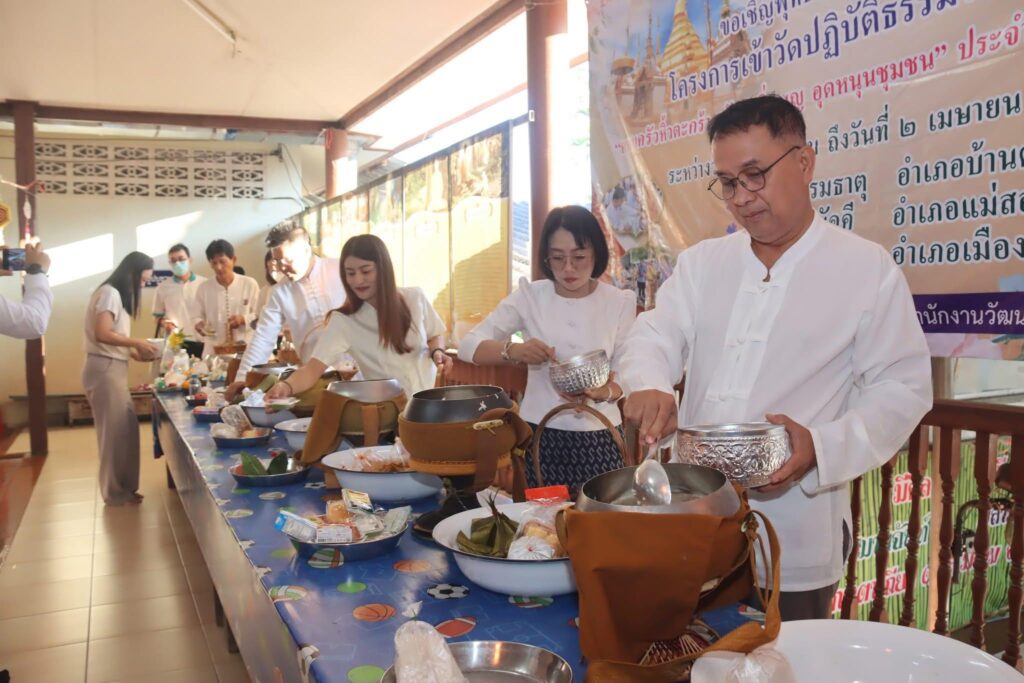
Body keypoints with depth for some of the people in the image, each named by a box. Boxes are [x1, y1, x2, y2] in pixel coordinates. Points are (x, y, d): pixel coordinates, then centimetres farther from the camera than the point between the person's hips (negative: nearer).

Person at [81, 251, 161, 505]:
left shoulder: (117, 295, 19)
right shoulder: (110, 293, -11)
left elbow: (113, 338, 14)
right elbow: (102, 334, -20)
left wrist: (135, 353, 5)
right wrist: (137, 342, -11)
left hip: (113, 369, 9)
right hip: (104, 369, -9)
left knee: (126, 428, 10)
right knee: (115, 430, -2)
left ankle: (123, 487, 18)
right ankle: (115, 492, 8)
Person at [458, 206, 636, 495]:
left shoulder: (620, 302, -2)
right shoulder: (530, 296, -3)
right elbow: (468, 345, -6)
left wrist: (603, 392, -22)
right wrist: (513, 350, -25)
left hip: (599, 437, 0)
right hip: (541, 435, 0)